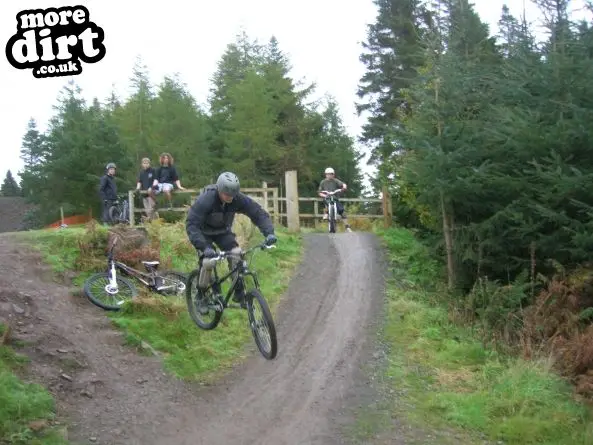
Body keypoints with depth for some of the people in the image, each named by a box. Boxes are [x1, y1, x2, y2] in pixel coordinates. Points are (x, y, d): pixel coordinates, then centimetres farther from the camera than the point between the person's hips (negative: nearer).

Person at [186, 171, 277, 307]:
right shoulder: (205, 200, -36)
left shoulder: (239, 199, -26)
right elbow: (191, 225, -40)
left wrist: (269, 233, -39)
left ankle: (239, 294, 1)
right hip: (204, 233, -3)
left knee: (237, 258, -15)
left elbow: (259, 213, -22)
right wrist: (204, 247, -53)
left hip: (223, 232, 3)